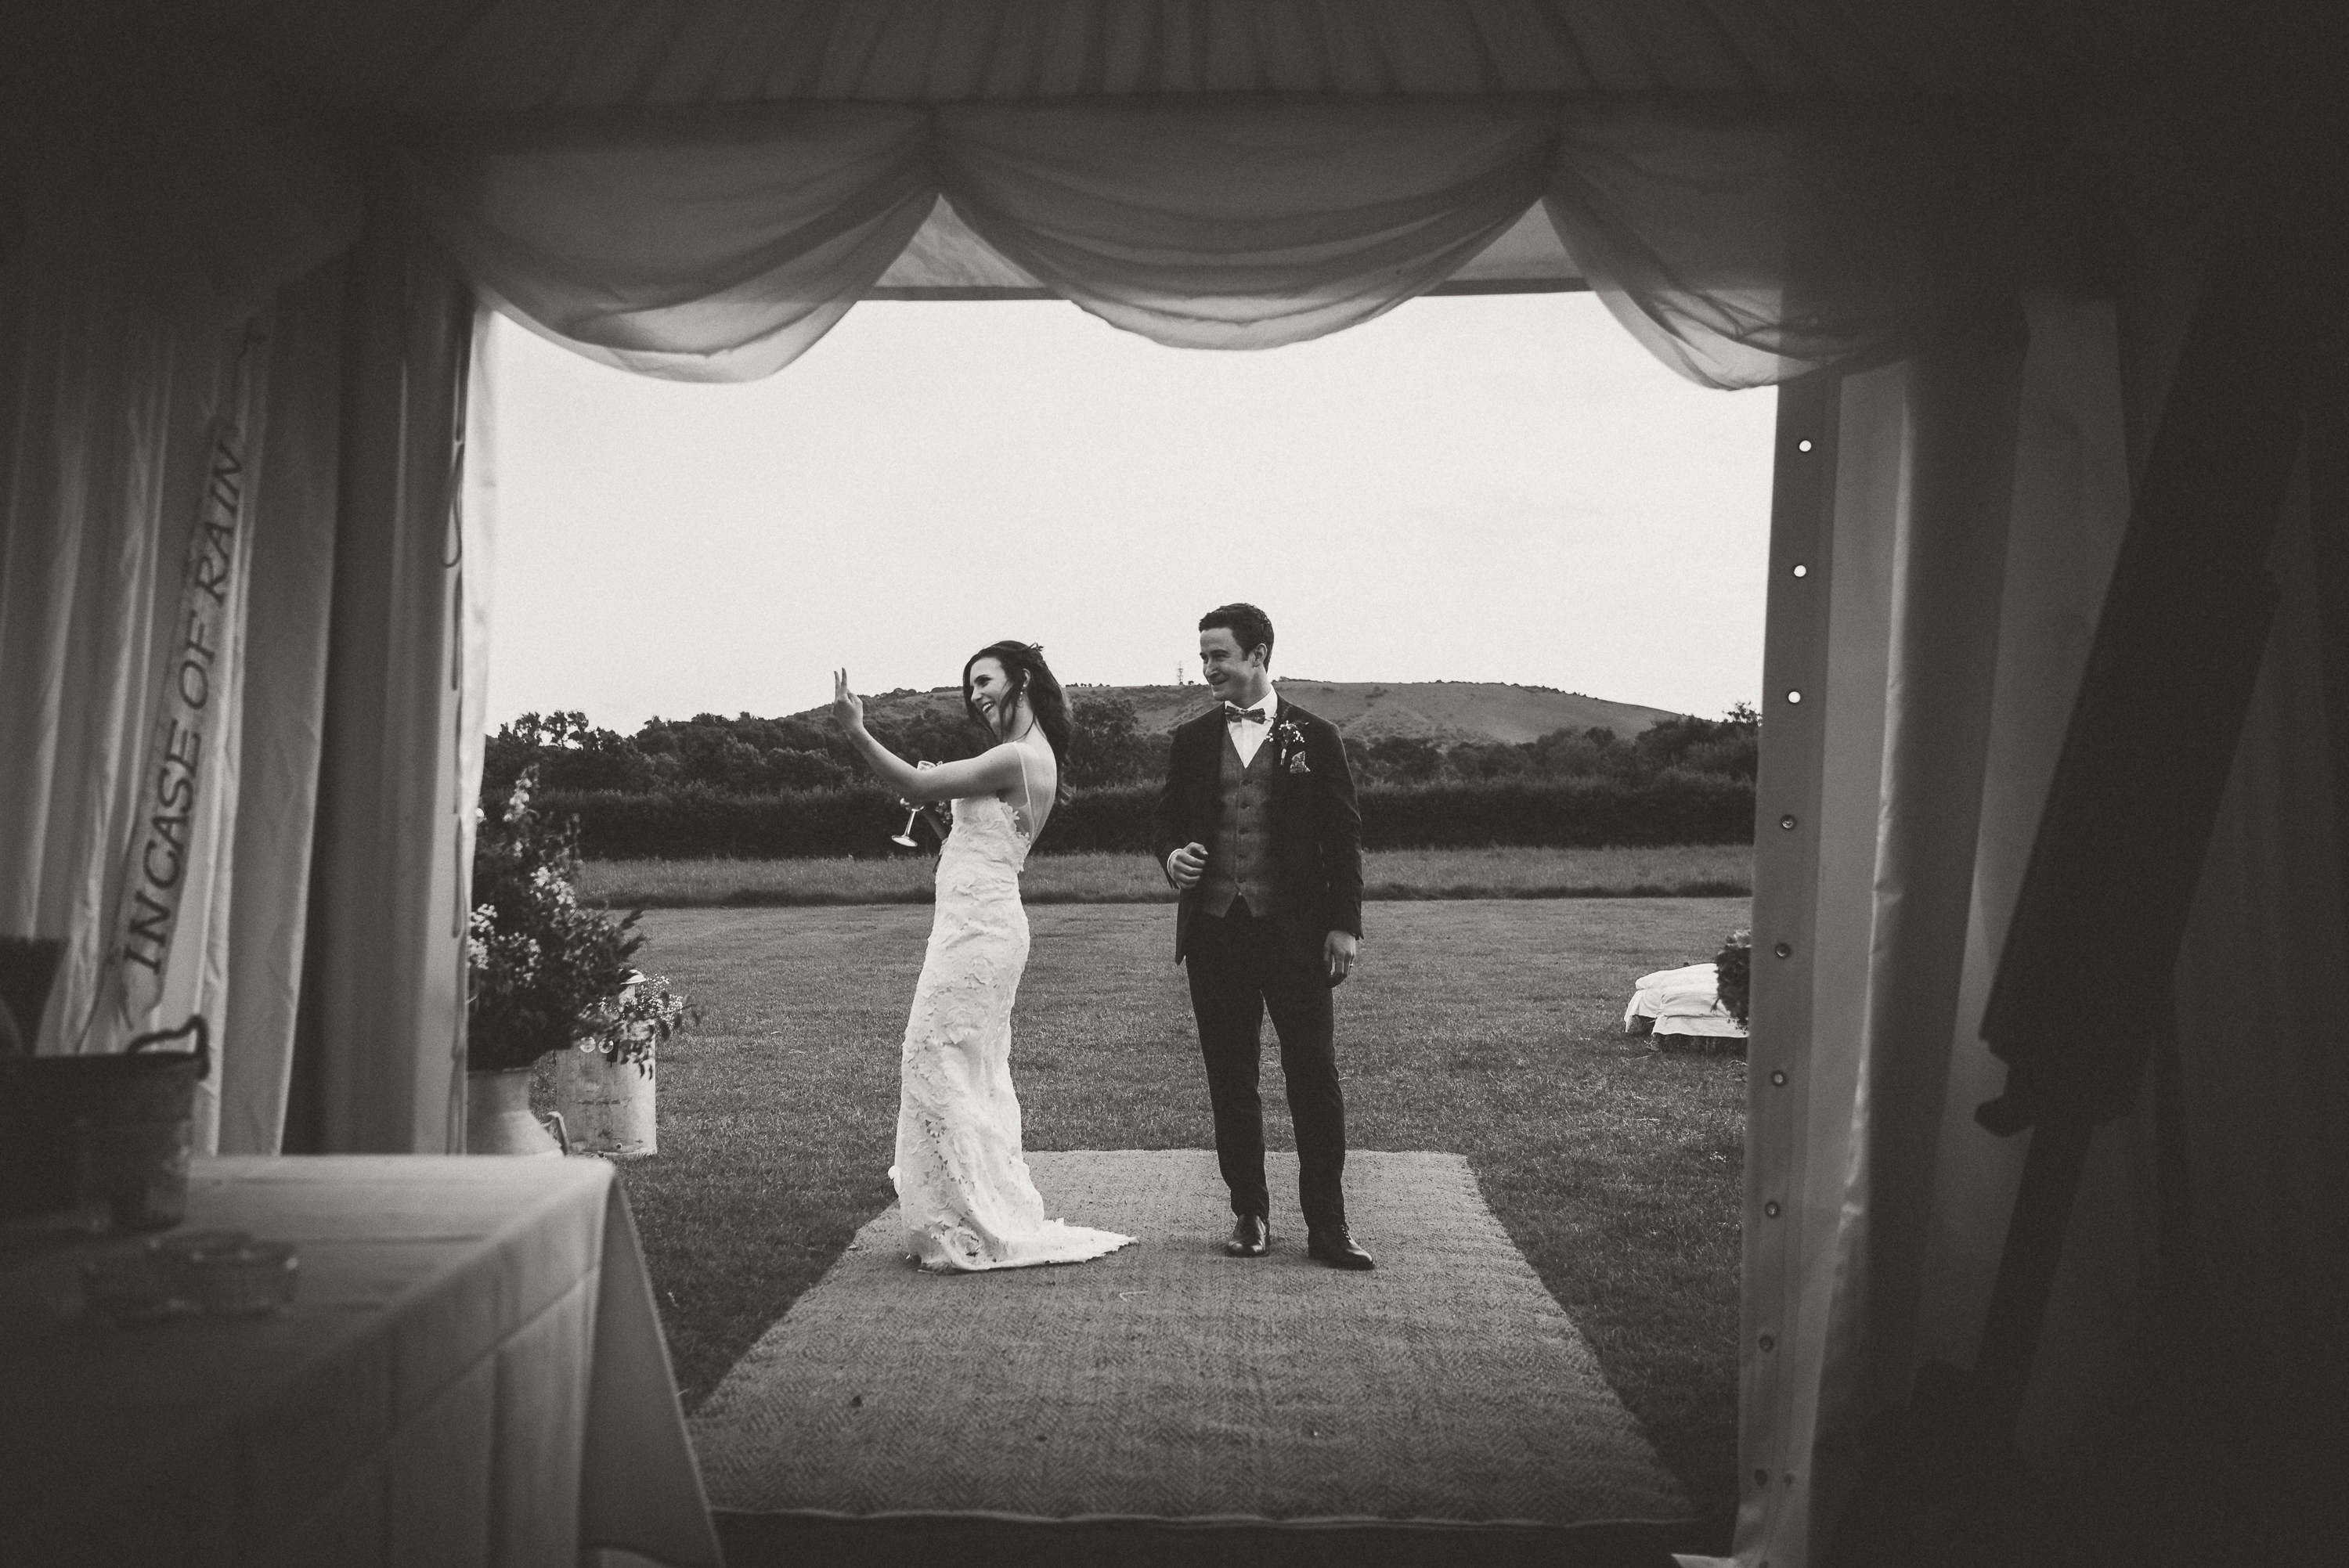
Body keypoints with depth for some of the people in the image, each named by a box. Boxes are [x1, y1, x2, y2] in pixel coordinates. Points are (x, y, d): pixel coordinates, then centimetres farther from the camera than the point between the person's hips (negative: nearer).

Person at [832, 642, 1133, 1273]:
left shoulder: (1017, 757, -15)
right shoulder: (1031, 756, 16)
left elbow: (918, 786, -18)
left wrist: (856, 731, -17)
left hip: (977, 924, -10)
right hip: (982, 922, 10)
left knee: (939, 1064, -5)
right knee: (978, 1072, 15)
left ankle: (970, 1227, 1)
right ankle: (997, 1218, 23)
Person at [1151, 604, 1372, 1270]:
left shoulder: (1315, 738, 2)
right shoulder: (1191, 740, 10)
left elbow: (1344, 835, 2)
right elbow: (1166, 822, 15)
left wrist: (1345, 925, -4)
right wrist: (1171, 856, -9)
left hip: (1296, 933, -3)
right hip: (1214, 933, 3)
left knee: (1315, 1077, -2)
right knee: (1230, 1080, 8)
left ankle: (1326, 1225, 6)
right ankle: (1249, 1214, 20)